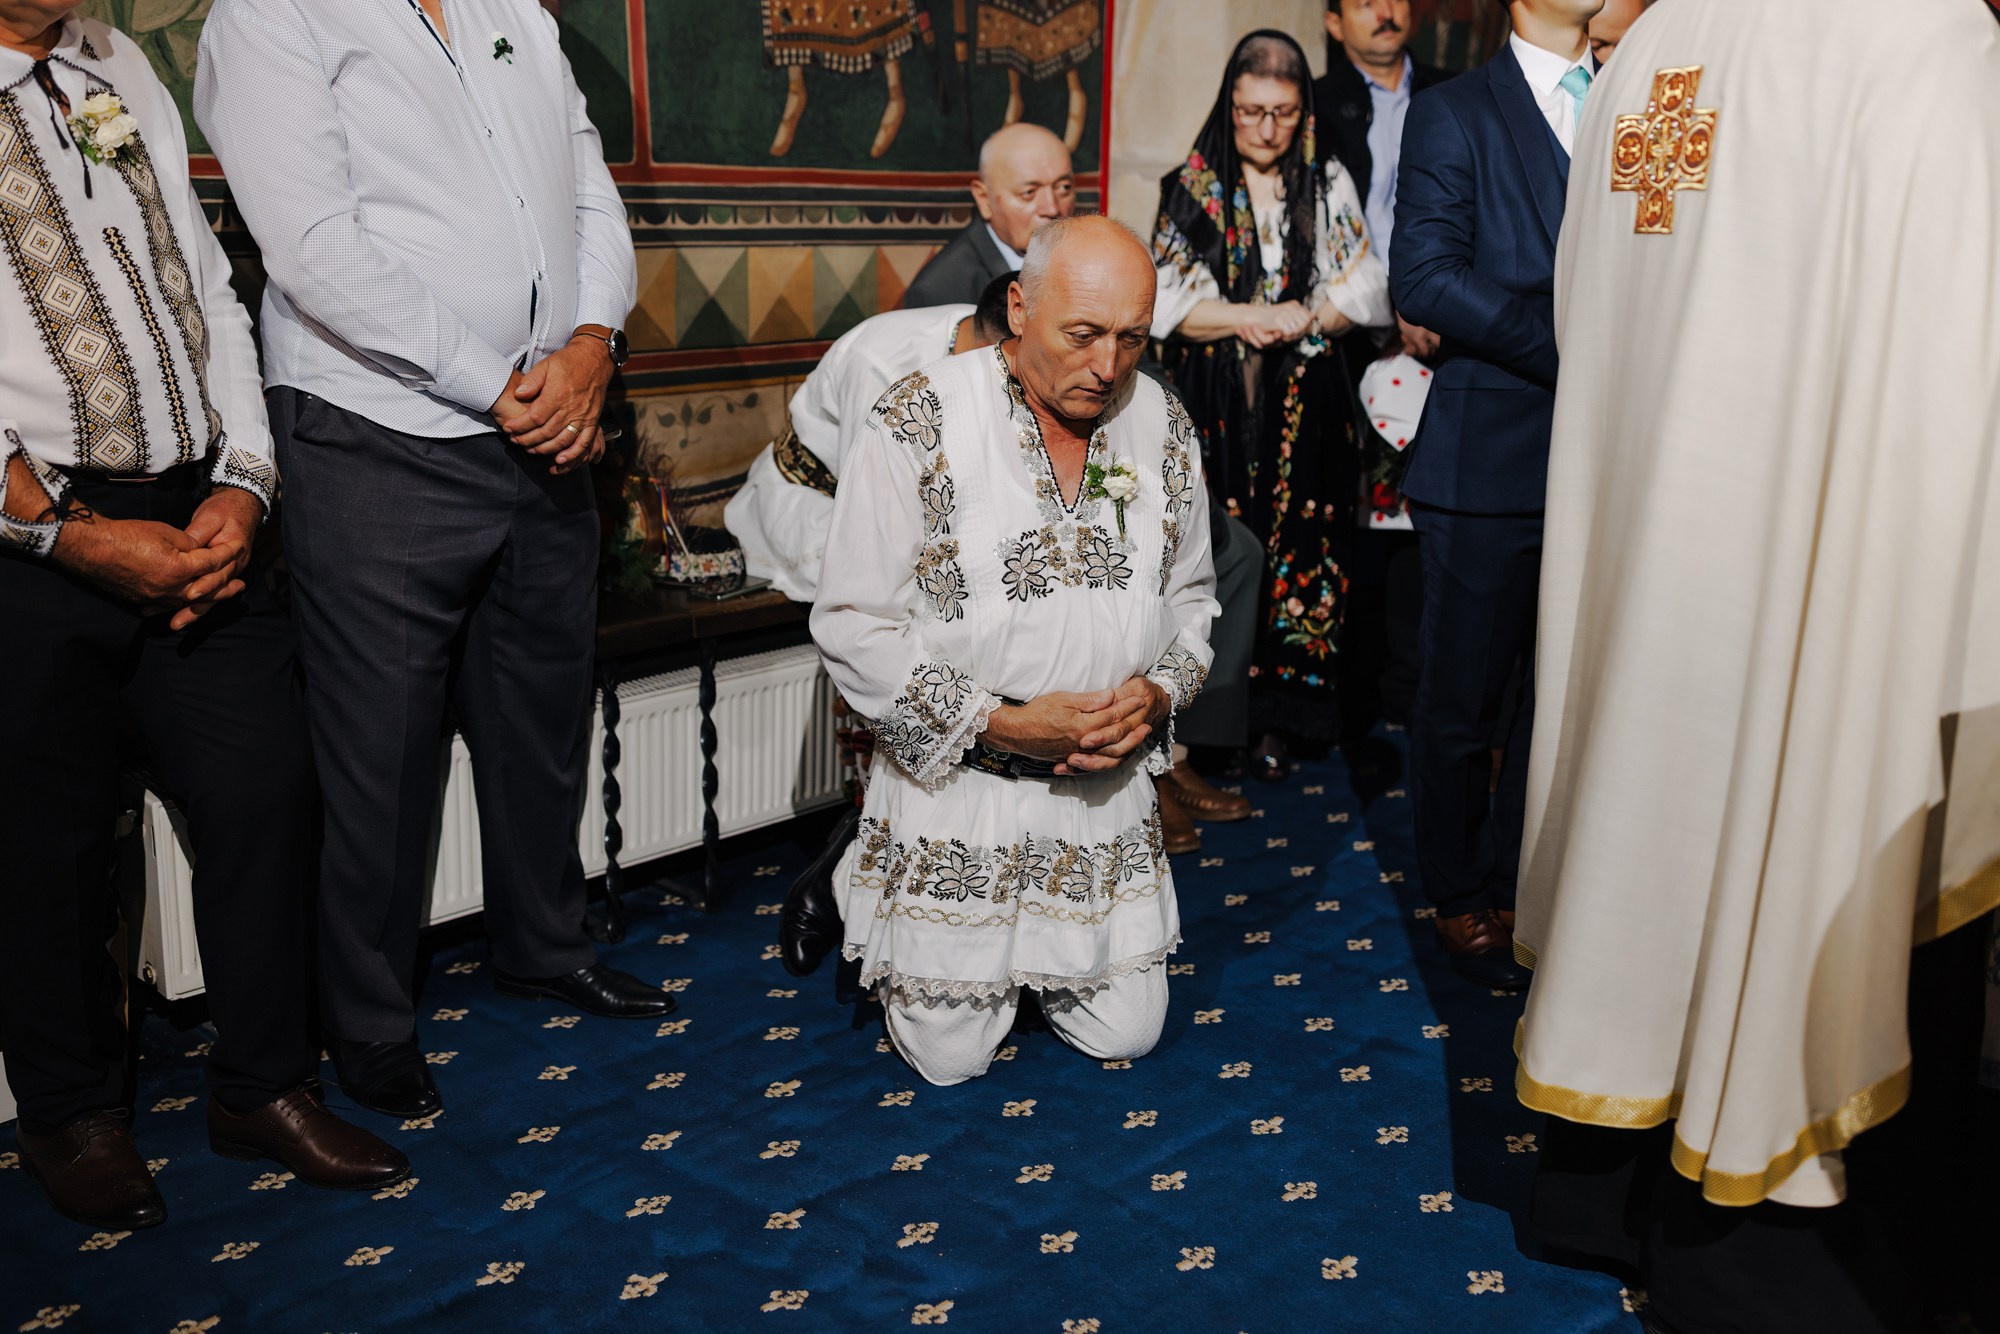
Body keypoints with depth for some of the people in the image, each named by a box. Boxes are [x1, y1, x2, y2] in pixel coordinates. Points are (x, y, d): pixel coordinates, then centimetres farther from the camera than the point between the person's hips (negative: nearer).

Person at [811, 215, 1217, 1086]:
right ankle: (860, 896, 32)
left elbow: (1191, 595, 12)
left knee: (1124, 1035, 9)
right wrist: (1002, 722, -21)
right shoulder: (918, 425, -15)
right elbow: (852, 625, -14)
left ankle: (1036, 945, 38)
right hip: (952, 782, -4)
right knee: (949, 1056, 4)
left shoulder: (1163, 426, 1)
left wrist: (1157, 694, -10)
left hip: (1108, 786, 4)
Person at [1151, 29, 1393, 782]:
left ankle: (1275, 717, 9)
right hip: (1213, 405, -1)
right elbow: (1166, 302, -2)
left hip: (1303, 406, 1)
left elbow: (1366, 289, 3)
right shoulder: (1190, 190, 5)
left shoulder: (1329, 187, 9)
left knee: (1295, 546, 0)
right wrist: (1249, 319, -14)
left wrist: (1301, 318, -12)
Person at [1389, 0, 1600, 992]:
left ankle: (1520, 884, 26)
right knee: (1462, 701, 5)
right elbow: (1425, 279, -11)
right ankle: (1461, 900, 21)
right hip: (1491, 458, -4)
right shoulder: (1454, 113, 1)